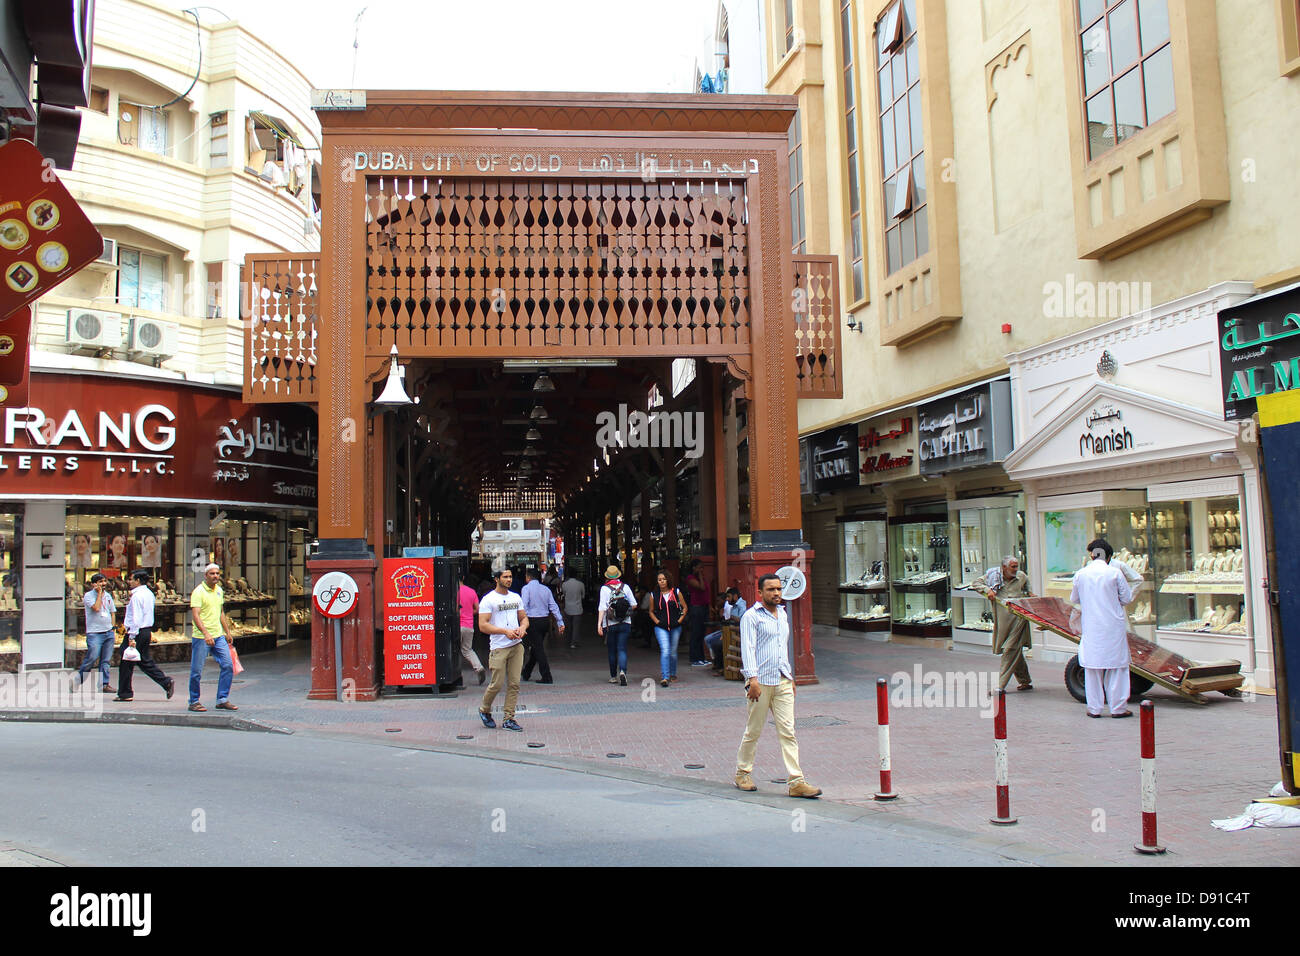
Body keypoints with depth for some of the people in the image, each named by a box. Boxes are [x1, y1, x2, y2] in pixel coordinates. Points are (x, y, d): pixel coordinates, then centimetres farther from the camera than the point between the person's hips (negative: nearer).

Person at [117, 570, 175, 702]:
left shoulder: (137, 596, -16)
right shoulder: (149, 594, 12)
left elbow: (136, 618, -21)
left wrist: (132, 637, -21)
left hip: (137, 632, -9)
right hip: (147, 631, 9)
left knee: (126, 663, 2)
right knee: (145, 661, 13)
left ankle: (125, 693, 10)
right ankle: (166, 682, 2)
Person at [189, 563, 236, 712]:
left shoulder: (219, 591, 12)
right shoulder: (198, 592, -11)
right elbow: (195, 615, -20)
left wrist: (228, 632, 22)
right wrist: (206, 633, -31)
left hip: (218, 636, 7)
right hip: (201, 637, -7)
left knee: (228, 666, 1)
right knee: (197, 671, 0)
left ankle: (222, 700, 9)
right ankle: (194, 702, 14)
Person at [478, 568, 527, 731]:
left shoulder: (516, 597, 14)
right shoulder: (488, 600, -6)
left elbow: (524, 617, 21)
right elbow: (483, 626, -12)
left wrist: (523, 628, -3)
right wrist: (505, 631, -19)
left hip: (517, 646, 5)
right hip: (499, 648, -5)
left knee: (514, 684, 3)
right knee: (497, 684, -3)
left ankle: (509, 718, 10)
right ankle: (484, 710, 24)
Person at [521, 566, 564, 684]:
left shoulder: (526, 588, -6)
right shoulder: (546, 589, 10)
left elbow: (524, 606, -16)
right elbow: (553, 606, 5)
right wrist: (560, 622, 4)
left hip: (533, 621, -6)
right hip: (545, 620, 6)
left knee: (538, 649, -3)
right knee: (536, 647, 17)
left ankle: (547, 677, -6)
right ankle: (526, 673, 31)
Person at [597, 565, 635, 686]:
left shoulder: (605, 588, -6)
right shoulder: (625, 587, 1)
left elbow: (602, 608, -13)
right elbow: (634, 605, 3)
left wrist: (599, 624, -13)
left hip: (610, 625, -1)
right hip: (625, 623, 1)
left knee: (612, 650, 11)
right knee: (622, 649, 1)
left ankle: (613, 676, 19)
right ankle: (622, 671, -23)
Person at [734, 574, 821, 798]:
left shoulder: (783, 614, 17)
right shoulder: (751, 616, -5)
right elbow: (748, 649, -12)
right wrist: (753, 678, -22)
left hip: (783, 681, 6)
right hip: (761, 682, -6)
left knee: (788, 731, -1)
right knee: (753, 731, 4)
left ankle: (795, 781, -3)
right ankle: (743, 773, 22)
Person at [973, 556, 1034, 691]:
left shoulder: (1021, 576, 8)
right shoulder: (993, 576, 2)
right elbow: (976, 584, 7)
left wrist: (1029, 594, 14)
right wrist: (987, 590, -9)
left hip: (1018, 618, -1)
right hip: (1003, 620, 1)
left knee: (1011, 649, -9)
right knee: (1015, 651, 11)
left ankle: (1001, 686, -8)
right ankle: (1025, 681, 27)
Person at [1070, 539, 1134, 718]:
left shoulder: (1080, 574, -1)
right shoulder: (1115, 573, -6)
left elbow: (1074, 599, 12)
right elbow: (1126, 598, 2)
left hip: (1091, 627, 2)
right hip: (1113, 625, -1)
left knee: (1092, 666, 7)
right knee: (1116, 666, 6)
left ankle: (1094, 708, 9)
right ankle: (1118, 707, 8)